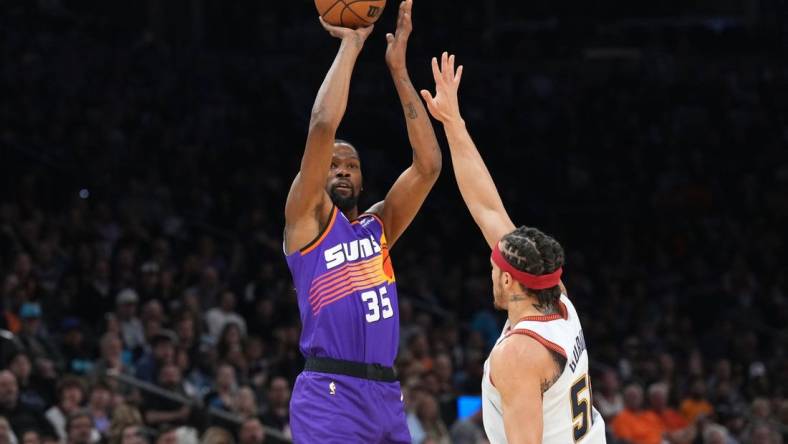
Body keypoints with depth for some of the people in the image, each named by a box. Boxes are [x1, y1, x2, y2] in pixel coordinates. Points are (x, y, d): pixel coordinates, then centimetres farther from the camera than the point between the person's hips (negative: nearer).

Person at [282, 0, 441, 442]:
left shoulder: (379, 226, 20)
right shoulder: (308, 218, 5)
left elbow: (428, 165, 10)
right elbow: (323, 126, -8)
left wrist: (399, 69, 8)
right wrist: (351, 45, 0)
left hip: (386, 394, 7)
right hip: (330, 394, -7)